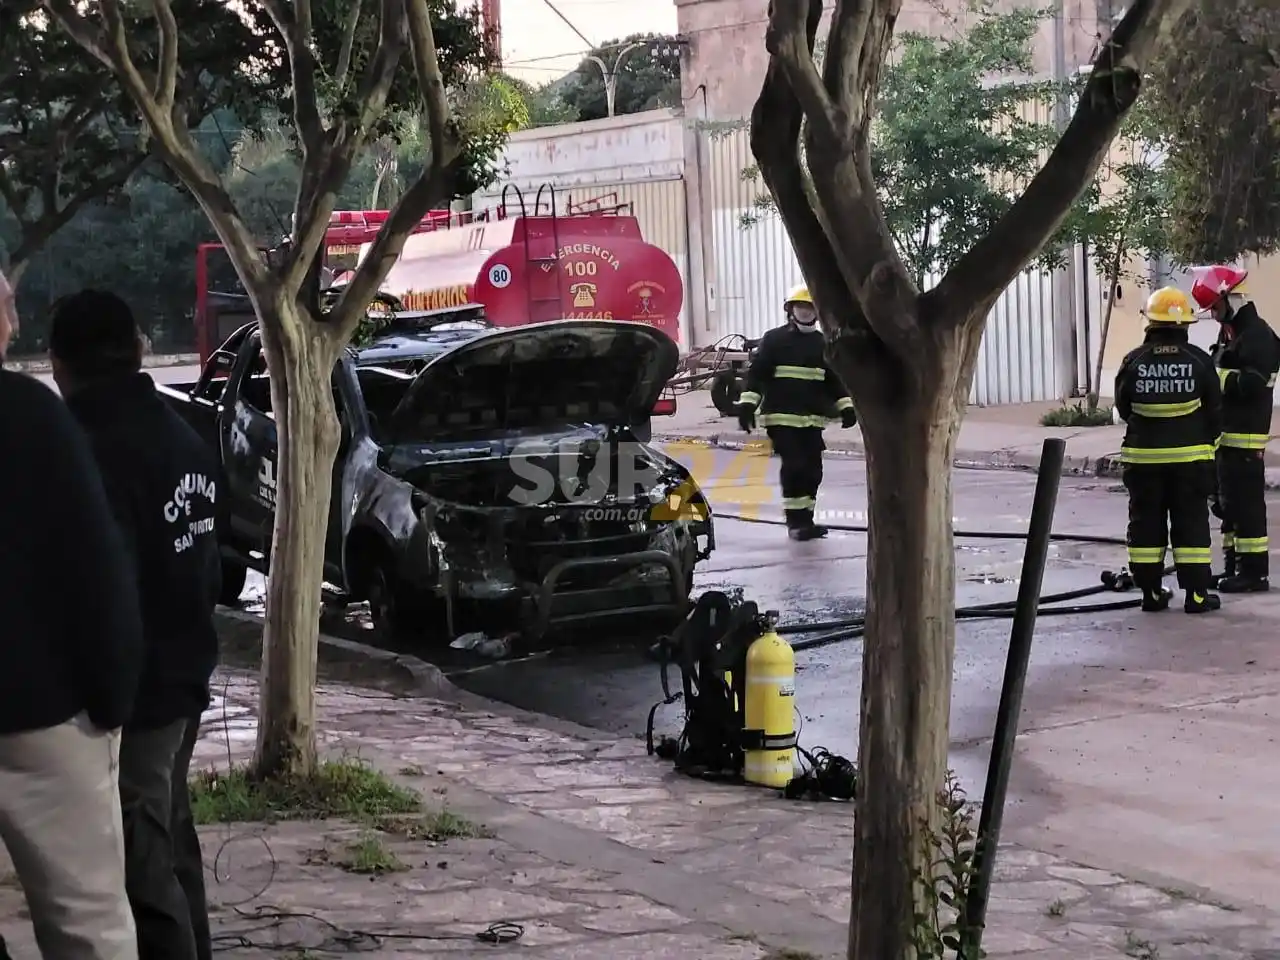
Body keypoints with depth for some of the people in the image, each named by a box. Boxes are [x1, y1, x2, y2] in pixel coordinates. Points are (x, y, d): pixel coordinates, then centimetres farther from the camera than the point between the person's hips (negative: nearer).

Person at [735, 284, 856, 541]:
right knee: (794, 465, -12)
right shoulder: (774, 339, -2)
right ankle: (795, 521, -7)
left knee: (812, 469, 5)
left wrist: (845, 406, 11)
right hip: (782, 416, -5)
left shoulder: (822, 343, 13)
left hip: (812, 418, 5)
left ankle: (805, 520, 15)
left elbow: (834, 378, 19)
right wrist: (747, 403, -14)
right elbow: (756, 372, -5)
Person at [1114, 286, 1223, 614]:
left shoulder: (1134, 362, -8)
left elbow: (1123, 408, 4)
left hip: (1143, 455, 1)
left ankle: (1151, 591, 12)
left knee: (1146, 522, 10)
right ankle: (1196, 594, 4)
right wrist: (1207, 440, 17)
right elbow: (1214, 410, 0)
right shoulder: (1199, 360, -9)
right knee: (1191, 523, 6)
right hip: (1190, 456, -1)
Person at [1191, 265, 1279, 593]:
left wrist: (1213, 377, -17)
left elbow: (1251, 383, -23)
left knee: (1247, 502, -8)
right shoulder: (1229, 332, 17)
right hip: (1226, 431, 10)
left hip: (1245, 434, -10)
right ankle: (1233, 565, 23)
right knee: (1227, 502, 14)